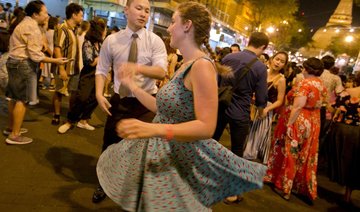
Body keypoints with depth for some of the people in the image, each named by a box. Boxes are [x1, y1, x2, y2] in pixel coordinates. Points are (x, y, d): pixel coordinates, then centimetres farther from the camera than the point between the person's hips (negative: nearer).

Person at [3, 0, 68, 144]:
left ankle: (11, 128, 30)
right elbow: (35, 55, -20)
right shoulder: (32, 27, -16)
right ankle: (14, 135, 0)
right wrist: (56, 61, -15)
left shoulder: (25, 23, 17)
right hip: (22, 65, -10)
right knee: (22, 100, -5)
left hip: (15, 62, 10)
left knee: (15, 97, 17)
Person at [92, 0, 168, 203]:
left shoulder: (155, 41, -7)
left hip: (146, 103, -1)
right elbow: (102, 70, 1)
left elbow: (162, 71, -20)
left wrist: (138, 67, -38)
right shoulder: (111, 40, -1)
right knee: (110, 144, 14)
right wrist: (99, 93, -15)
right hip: (119, 100, 2)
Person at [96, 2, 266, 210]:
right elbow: (164, 108, 9)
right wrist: (133, 86, 15)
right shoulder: (186, 66, 7)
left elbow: (206, 127, -28)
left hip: (182, 157, -9)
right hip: (164, 151, 9)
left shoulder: (202, 66, -22)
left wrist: (154, 129, -37)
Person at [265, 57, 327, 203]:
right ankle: (304, 188, 26)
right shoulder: (321, 85, 8)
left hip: (298, 122, -7)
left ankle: (284, 188, 17)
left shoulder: (305, 83, -17)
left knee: (290, 154, 6)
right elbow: (316, 104, 14)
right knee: (304, 156, 16)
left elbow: (298, 106, -25)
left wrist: (288, 124, -23)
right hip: (313, 123, 8)